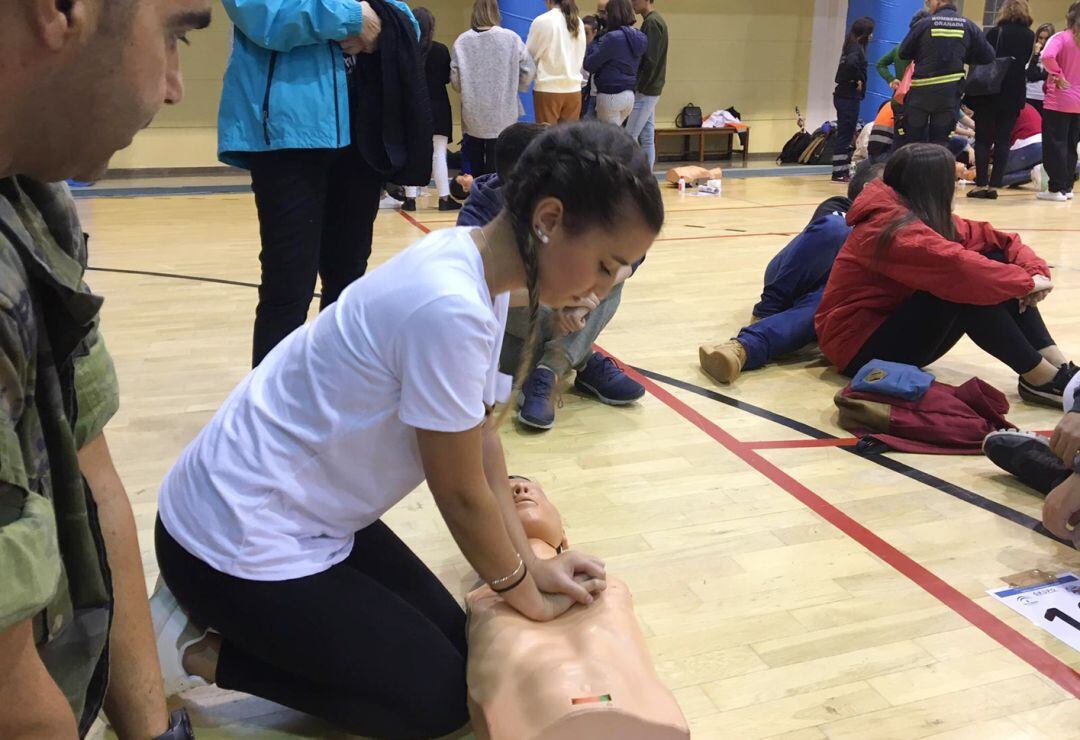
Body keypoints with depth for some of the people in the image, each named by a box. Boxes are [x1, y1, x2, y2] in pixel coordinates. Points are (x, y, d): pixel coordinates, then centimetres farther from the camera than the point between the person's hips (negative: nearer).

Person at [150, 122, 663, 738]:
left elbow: (482, 439, 5)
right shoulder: (450, 308, -31)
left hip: (306, 514, 9)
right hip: (238, 542, -9)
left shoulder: (479, 270, -2)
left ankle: (222, 615, 19)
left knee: (451, 641, 14)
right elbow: (462, 494, -20)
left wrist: (532, 565, 2)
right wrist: (529, 596, -4)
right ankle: (196, 651, 6)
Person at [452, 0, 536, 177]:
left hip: (472, 113, 1)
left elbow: (454, 78, -3)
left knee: (475, 165, 13)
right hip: (502, 113, -1)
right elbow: (528, 71, -2)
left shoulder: (462, 41, -5)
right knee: (495, 165, 3)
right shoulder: (511, 38, -7)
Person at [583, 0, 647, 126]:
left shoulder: (613, 37, -17)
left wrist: (595, 42, 4)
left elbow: (589, 65, -12)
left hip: (611, 96, -8)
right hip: (629, 95, 8)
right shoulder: (640, 38, 6)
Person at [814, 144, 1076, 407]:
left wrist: (1034, 270, -15)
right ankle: (1040, 377, -19)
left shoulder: (932, 218, 6)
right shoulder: (892, 226, -22)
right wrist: (1025, 282, -23)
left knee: (992, 258, -5)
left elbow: (993, 238, 3)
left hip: (898, 327, 9)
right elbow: (956, 265, -34)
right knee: (961, 285, -28)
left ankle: (1057, 364, -13)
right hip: (860, 346, -9)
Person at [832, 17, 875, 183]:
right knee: (845, 134, -6)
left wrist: (856, 80, 5)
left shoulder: (852, 46, 16)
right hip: (849, 96, -9)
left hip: (845, 96, 9)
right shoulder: (856, 48, -12)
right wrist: (858, 80, -18)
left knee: (846, 134, 12)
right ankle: (839, 173, -4)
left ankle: (843, 171, 17)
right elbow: (851, 63, -32)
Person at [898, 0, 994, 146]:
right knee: (940, 142, 7)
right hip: (950, 91, 2)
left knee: (912, 140, 8)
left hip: (921, 90, -2)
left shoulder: (924, 24, -3)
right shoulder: (969, 26, 5)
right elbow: (988, 56, 9)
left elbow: (903, 52, 5)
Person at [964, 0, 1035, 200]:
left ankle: (981, 184, -4)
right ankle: (994, 185, 1)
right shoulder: (1030, 37, 4)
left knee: (983, 139, 1)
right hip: (1014, 95, 3)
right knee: (1003, 141, 5)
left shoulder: (995, 32, -4)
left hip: (989, 92, -3)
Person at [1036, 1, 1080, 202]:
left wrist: (1059, 75, -16)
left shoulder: (1061, 38, -9)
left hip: (1058, 101, -5)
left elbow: (1047, 57, -28)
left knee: (1054, 144, 0)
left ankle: (1056, 189, 0)